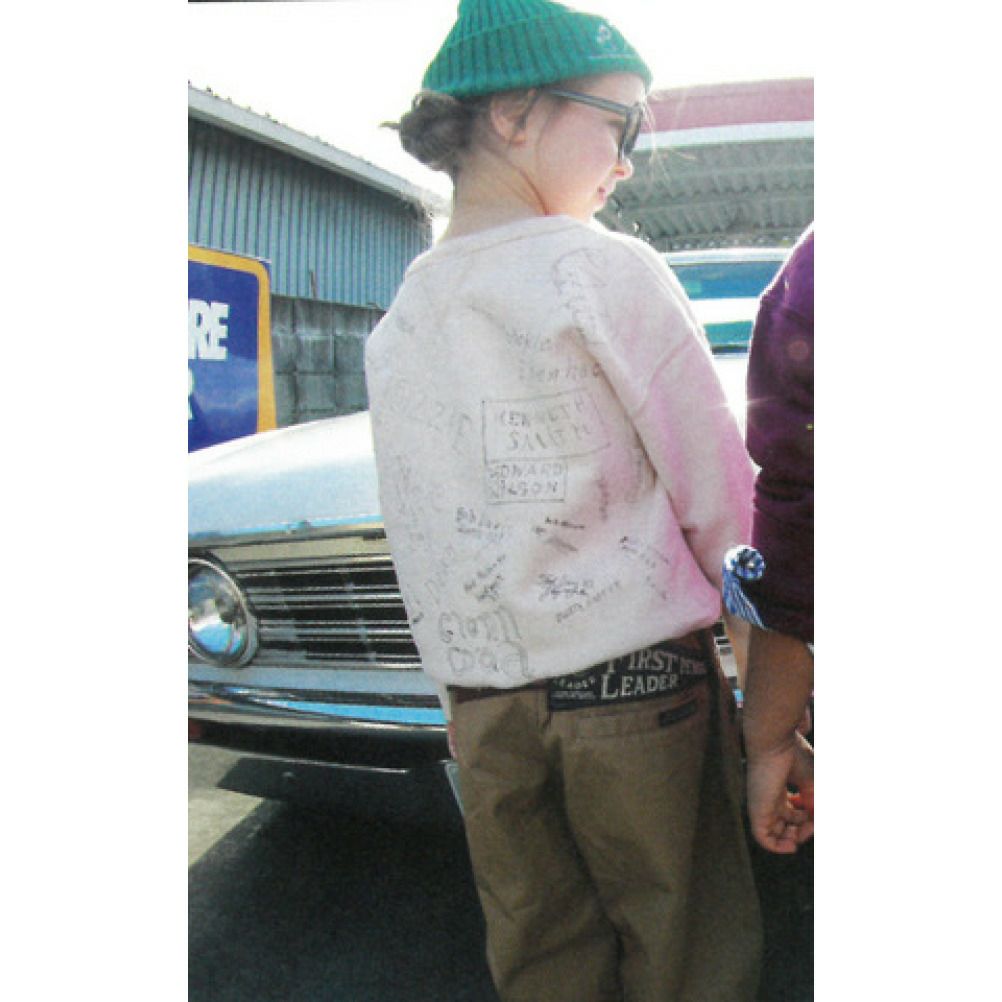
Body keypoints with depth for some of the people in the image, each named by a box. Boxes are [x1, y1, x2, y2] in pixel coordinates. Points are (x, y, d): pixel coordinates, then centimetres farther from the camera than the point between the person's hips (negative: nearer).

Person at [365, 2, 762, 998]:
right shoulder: (606, 269, -10)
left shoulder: (394, 320, 7)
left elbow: (417, 541, 10)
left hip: (482, 705, 6)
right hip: (639, 684, -5)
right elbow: (718, 494, -6)